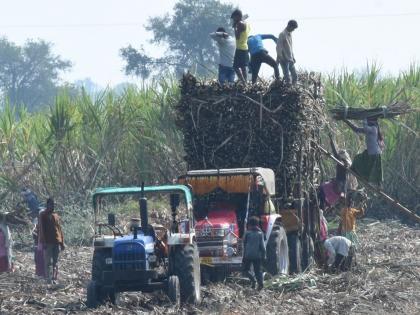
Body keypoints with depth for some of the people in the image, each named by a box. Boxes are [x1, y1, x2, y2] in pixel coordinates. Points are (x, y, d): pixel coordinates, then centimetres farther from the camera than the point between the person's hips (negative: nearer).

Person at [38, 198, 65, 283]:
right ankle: (49, 278, -6)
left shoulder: (56, 216, 15)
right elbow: (41, 229, -7)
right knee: (48, 261, -6)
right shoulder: (43, 215, -1)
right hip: (48, 242, -6)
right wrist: (43, 242, -15)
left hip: (56, 242, 6)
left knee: (55, 262, 6)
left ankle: (54, 278, 10)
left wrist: (62, 242, 12)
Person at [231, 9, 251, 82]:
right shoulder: (247, 24, 14)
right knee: (243, 67, 12)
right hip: (245, 48, 9)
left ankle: (243, 82, -20)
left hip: (240, 49, -9)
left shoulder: (240, 24, -14)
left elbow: (237, 37, -20)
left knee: (236, 67, -10)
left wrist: (235, 27, -10)